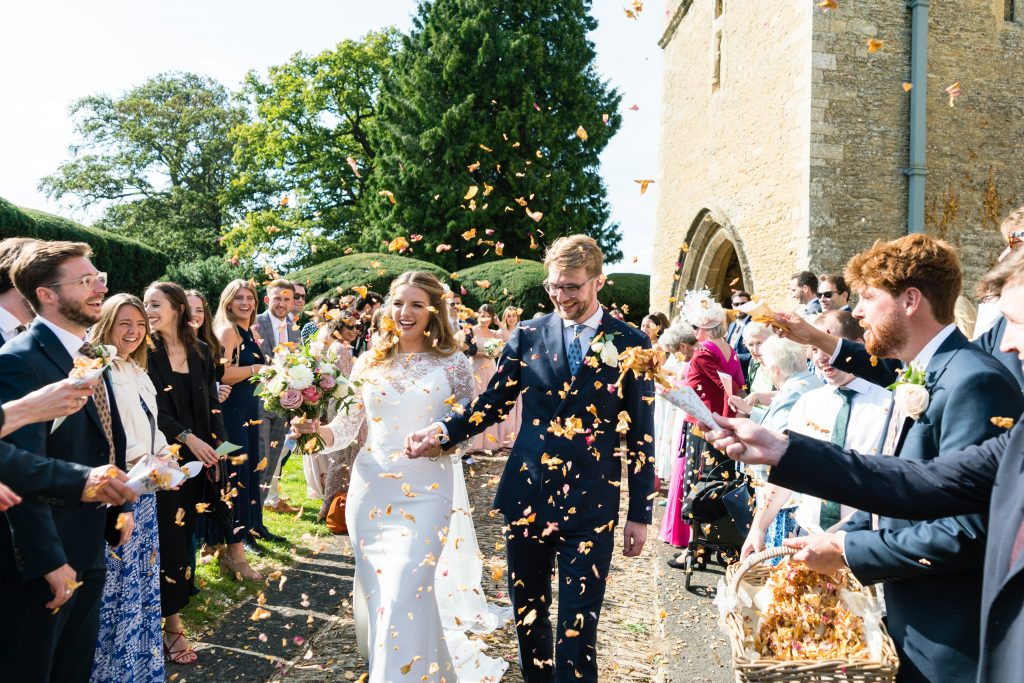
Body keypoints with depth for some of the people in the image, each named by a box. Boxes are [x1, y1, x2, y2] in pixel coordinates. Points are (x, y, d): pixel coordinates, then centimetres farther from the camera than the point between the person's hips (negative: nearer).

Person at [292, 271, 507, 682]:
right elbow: (346, 426, 5)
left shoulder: (453, 363, -2)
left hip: (425, 493, -3)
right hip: (370, 490, 4)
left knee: (403, 598, -7)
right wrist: (315, 428, -14)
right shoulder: (371, 361, 5)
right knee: (374, 595, 14)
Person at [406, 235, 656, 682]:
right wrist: (441, 432, -13)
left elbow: (641, 435, 0)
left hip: (591, 503, -2)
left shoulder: (630, 344, -2)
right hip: (527, 494, 3)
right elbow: (492, 403, 5)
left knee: (578, 622, 3)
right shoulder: (528, 335, 3)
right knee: (527, 611, 17)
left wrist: (639, 514, 1)